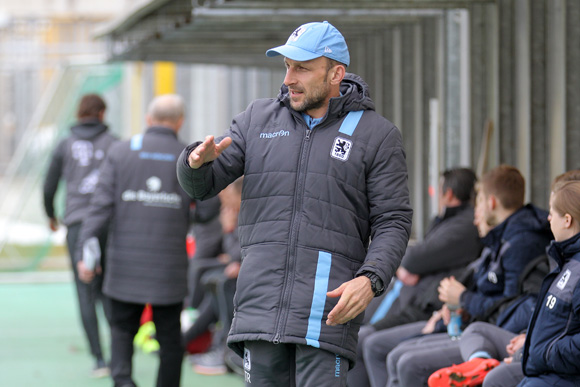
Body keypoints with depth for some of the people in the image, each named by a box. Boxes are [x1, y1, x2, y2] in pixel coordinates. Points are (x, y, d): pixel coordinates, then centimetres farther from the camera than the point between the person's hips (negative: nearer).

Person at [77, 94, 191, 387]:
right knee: (169, 336, 9)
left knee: (122, 327, 11)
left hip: (126, 264, 1)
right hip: (169, 266, 0)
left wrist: (86, 250, -6)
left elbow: (102, 204, -6)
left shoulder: (120, 153, 1)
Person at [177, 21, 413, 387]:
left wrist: (370, 280, -19)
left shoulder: (377, 135, 4)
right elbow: (201, 185, 12)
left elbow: (392, 222, -1)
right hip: (261, 305, 4)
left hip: (329, 309, -4)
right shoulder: (257, 120, 13)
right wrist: (198, 160, -13)